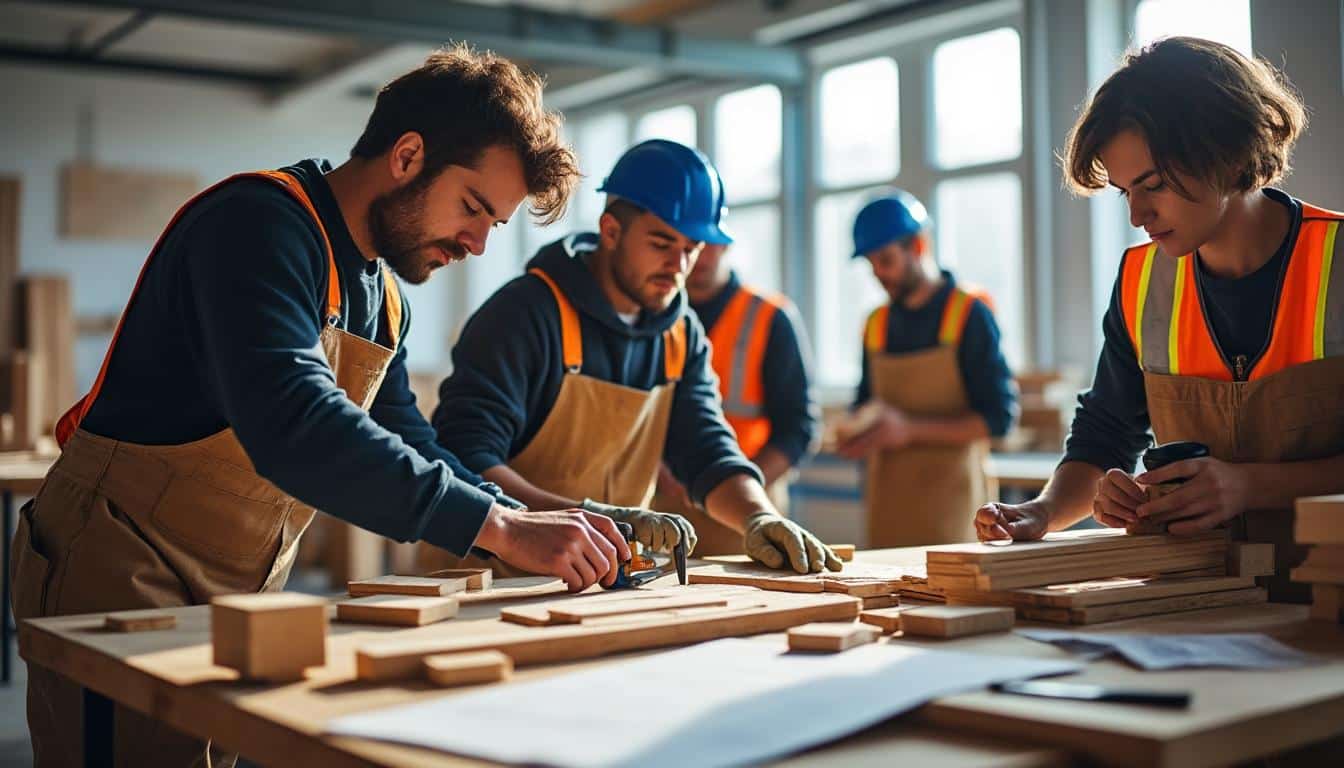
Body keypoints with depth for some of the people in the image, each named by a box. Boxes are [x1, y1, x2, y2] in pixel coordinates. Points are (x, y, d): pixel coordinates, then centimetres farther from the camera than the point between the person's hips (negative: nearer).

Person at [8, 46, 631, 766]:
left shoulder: (382, 294, 11)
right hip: (117, 577, -8)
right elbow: (294, 428, -34)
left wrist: (535, 528, -4)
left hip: (239, 597, 8)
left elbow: (405, 441, 13)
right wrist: (497, 524, -32)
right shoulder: (259, 222, -19)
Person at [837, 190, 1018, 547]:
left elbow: (999, 417, -8)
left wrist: (910, 429, -15)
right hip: (887, 500, 5)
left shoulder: (970, 314, -5)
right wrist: (858, 432, -1)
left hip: (949, 495, -5)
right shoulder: (877, 324, 12)